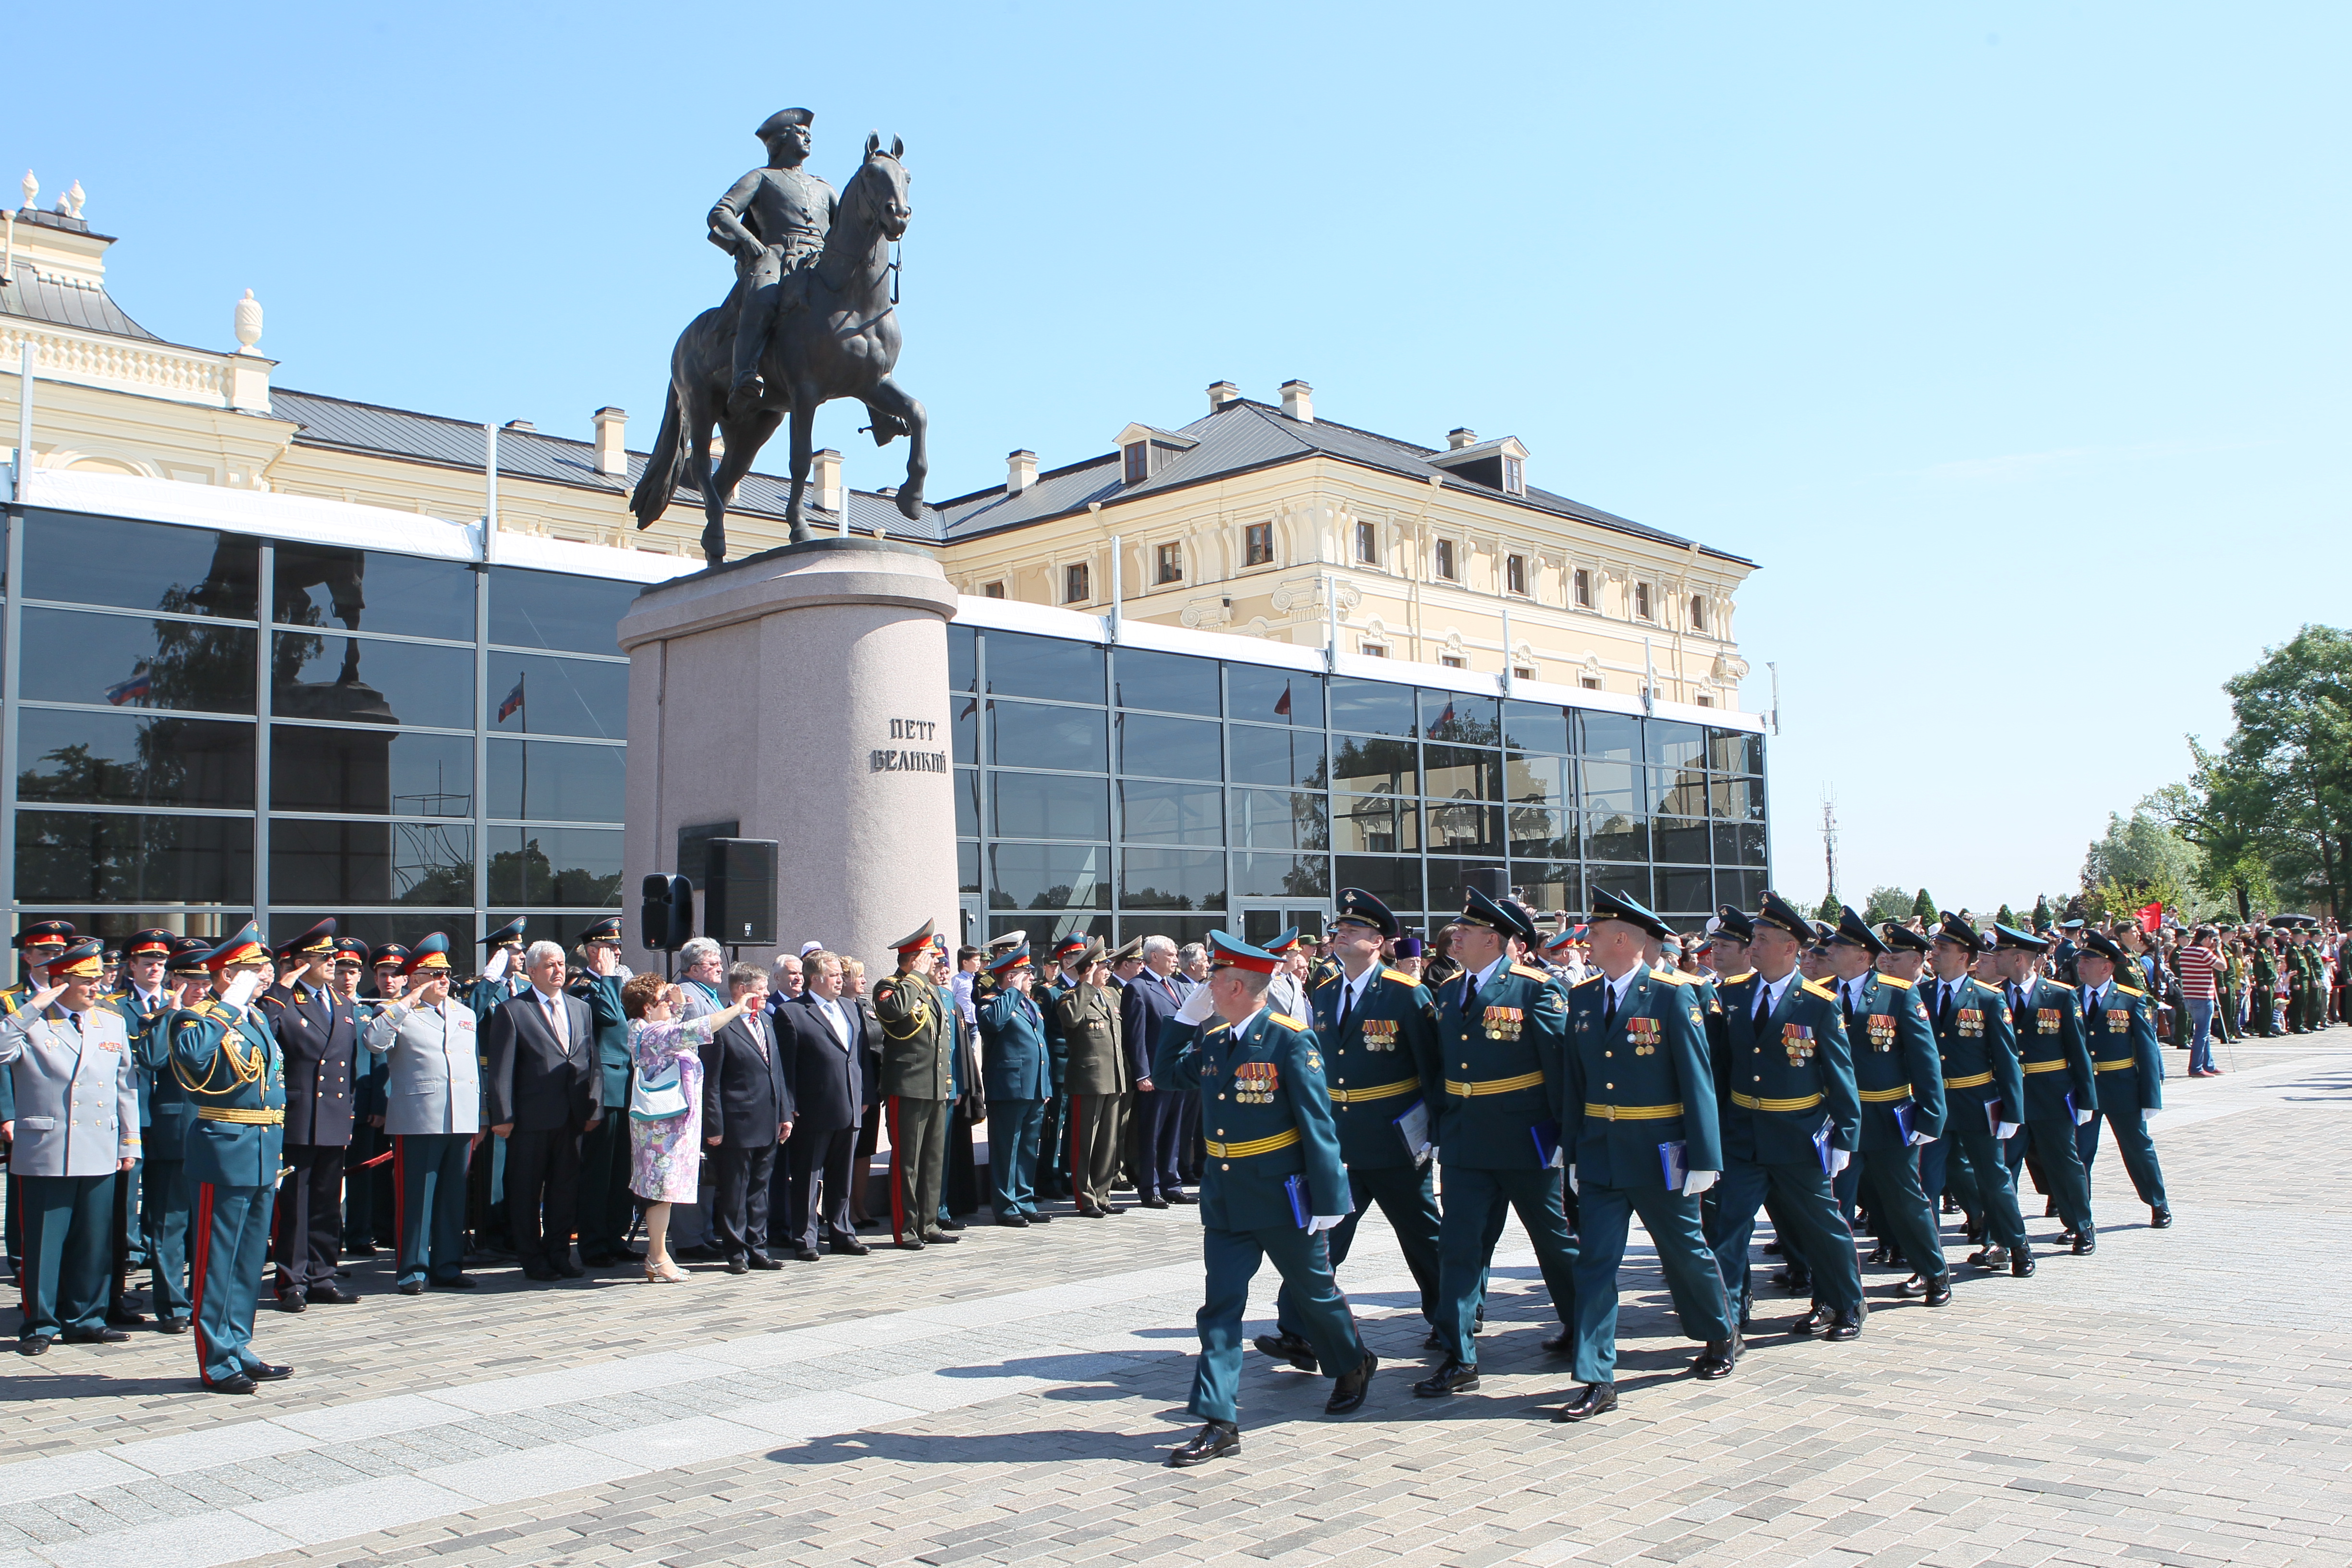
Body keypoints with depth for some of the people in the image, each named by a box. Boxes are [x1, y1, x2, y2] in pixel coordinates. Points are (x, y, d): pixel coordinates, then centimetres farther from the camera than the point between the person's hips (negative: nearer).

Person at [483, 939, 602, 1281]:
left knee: (565, 1188, 10)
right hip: (531, 1118, -4)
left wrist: (594, 1108, 5)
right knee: (527, 1190, 5)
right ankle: (533, 1259, 15)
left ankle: (559, 1254, 20)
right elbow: (500, 1068, -6)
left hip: (572, 1117, 4)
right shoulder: (511, 1010, -2)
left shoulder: (580, 1009, 14)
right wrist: (502, 1116, -11)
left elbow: (592, 1062, 13)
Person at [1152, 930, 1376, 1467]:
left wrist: (1328, 1199, -16)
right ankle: (1219, 1422, 3)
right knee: (1220, 1307, 1)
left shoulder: (1291, 1040, -15)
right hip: (1224, 1196, 6)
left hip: (1281, 1197, -5)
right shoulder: (1211, 1040, 5)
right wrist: (1187, 1015, 5)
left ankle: (1354, 1365, 41)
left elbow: (1317, 1122, -15)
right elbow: (1164, 1071, 18)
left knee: (1314, 1291, 14)